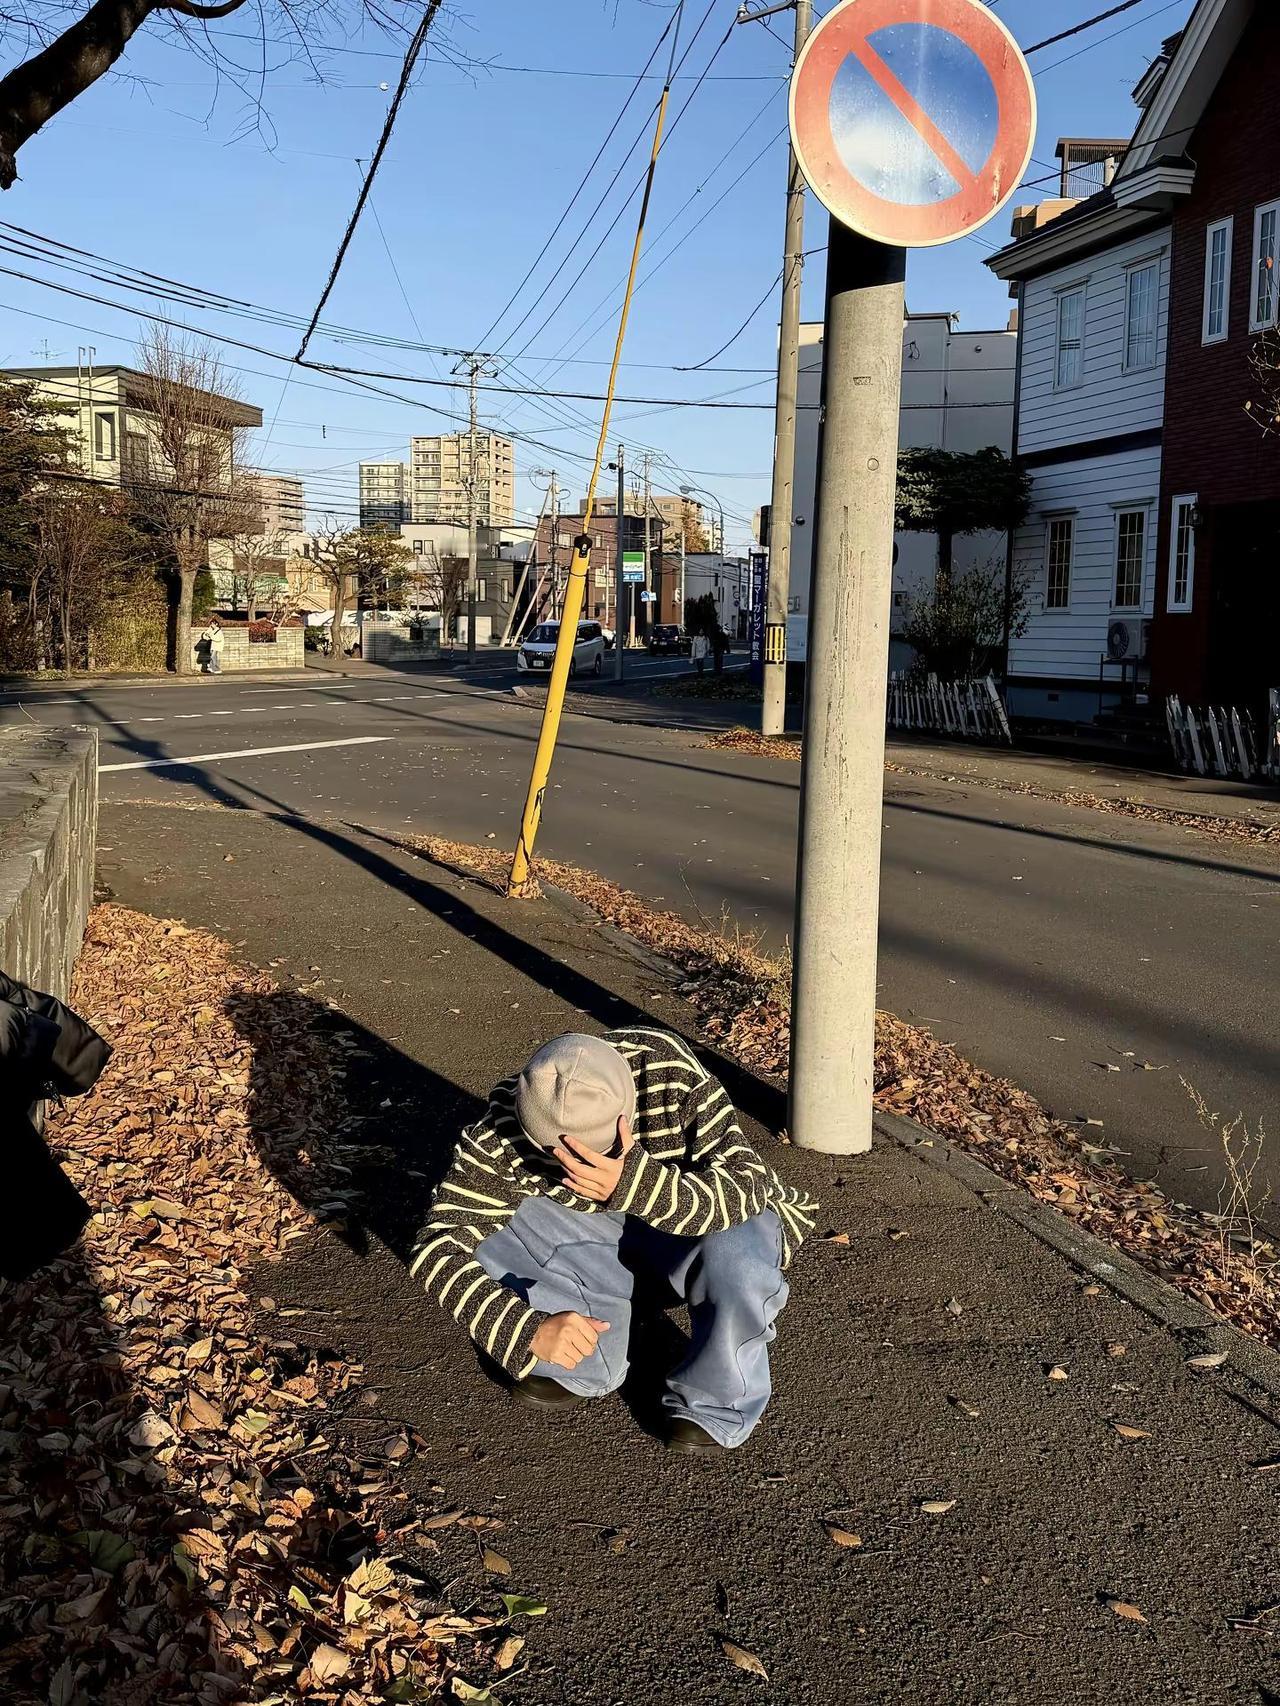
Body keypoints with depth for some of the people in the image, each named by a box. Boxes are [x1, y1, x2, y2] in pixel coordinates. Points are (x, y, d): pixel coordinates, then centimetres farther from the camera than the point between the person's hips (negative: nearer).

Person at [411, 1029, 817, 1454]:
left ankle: (717, 1405, -9)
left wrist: (638, 1184, -50)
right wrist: (529, 1329, -39)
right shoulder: (504, 1132, -26)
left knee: (737, 1256, -37)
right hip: (601, 1232, 2)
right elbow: (438, 1247, -25)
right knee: (494, 1233, -24)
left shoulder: (671, 1071, -32)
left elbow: (749, 1186, -34)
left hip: (697, 1226, -2)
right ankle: (587, 1361, -2)